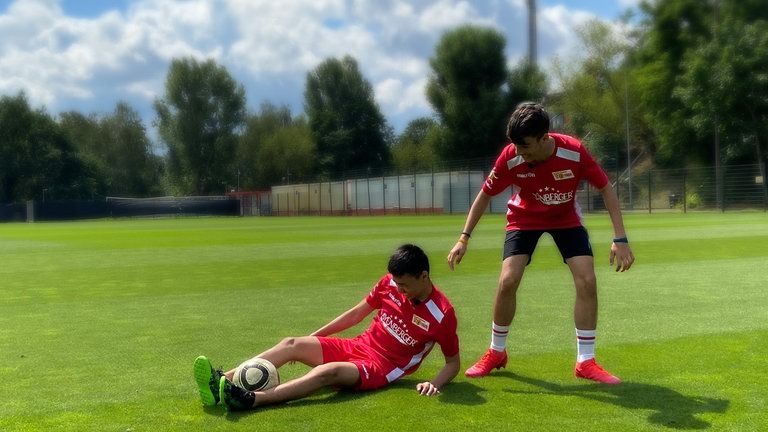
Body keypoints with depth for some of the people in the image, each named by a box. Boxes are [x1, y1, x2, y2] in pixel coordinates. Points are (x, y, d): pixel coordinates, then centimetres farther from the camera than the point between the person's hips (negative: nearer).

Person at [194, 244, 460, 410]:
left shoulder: (442, 314, -16)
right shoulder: (390, 283, -2)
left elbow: (453, 361, -5)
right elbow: (357, 313, 10)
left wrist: (435, 384, -25)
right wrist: (314, 337, 12)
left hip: (380, 368, -6)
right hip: (356, 347, 6)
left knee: (328, 371, -36)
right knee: (292, 344, -14)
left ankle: (250, 399, -50)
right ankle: (223, 383, -31)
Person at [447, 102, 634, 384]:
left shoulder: (574, 152, -30)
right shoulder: (510, 158, -28)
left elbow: (606, 190, -19)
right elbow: (485, 195, -13)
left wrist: (620, 239, -24)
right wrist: (464, 238, -16)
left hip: (566, 218, 1)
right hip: (524, 218, 0)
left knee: (587, 280, -14)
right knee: (508, 280, -16)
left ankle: (585, 362, 1)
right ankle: (496, 352, 8)